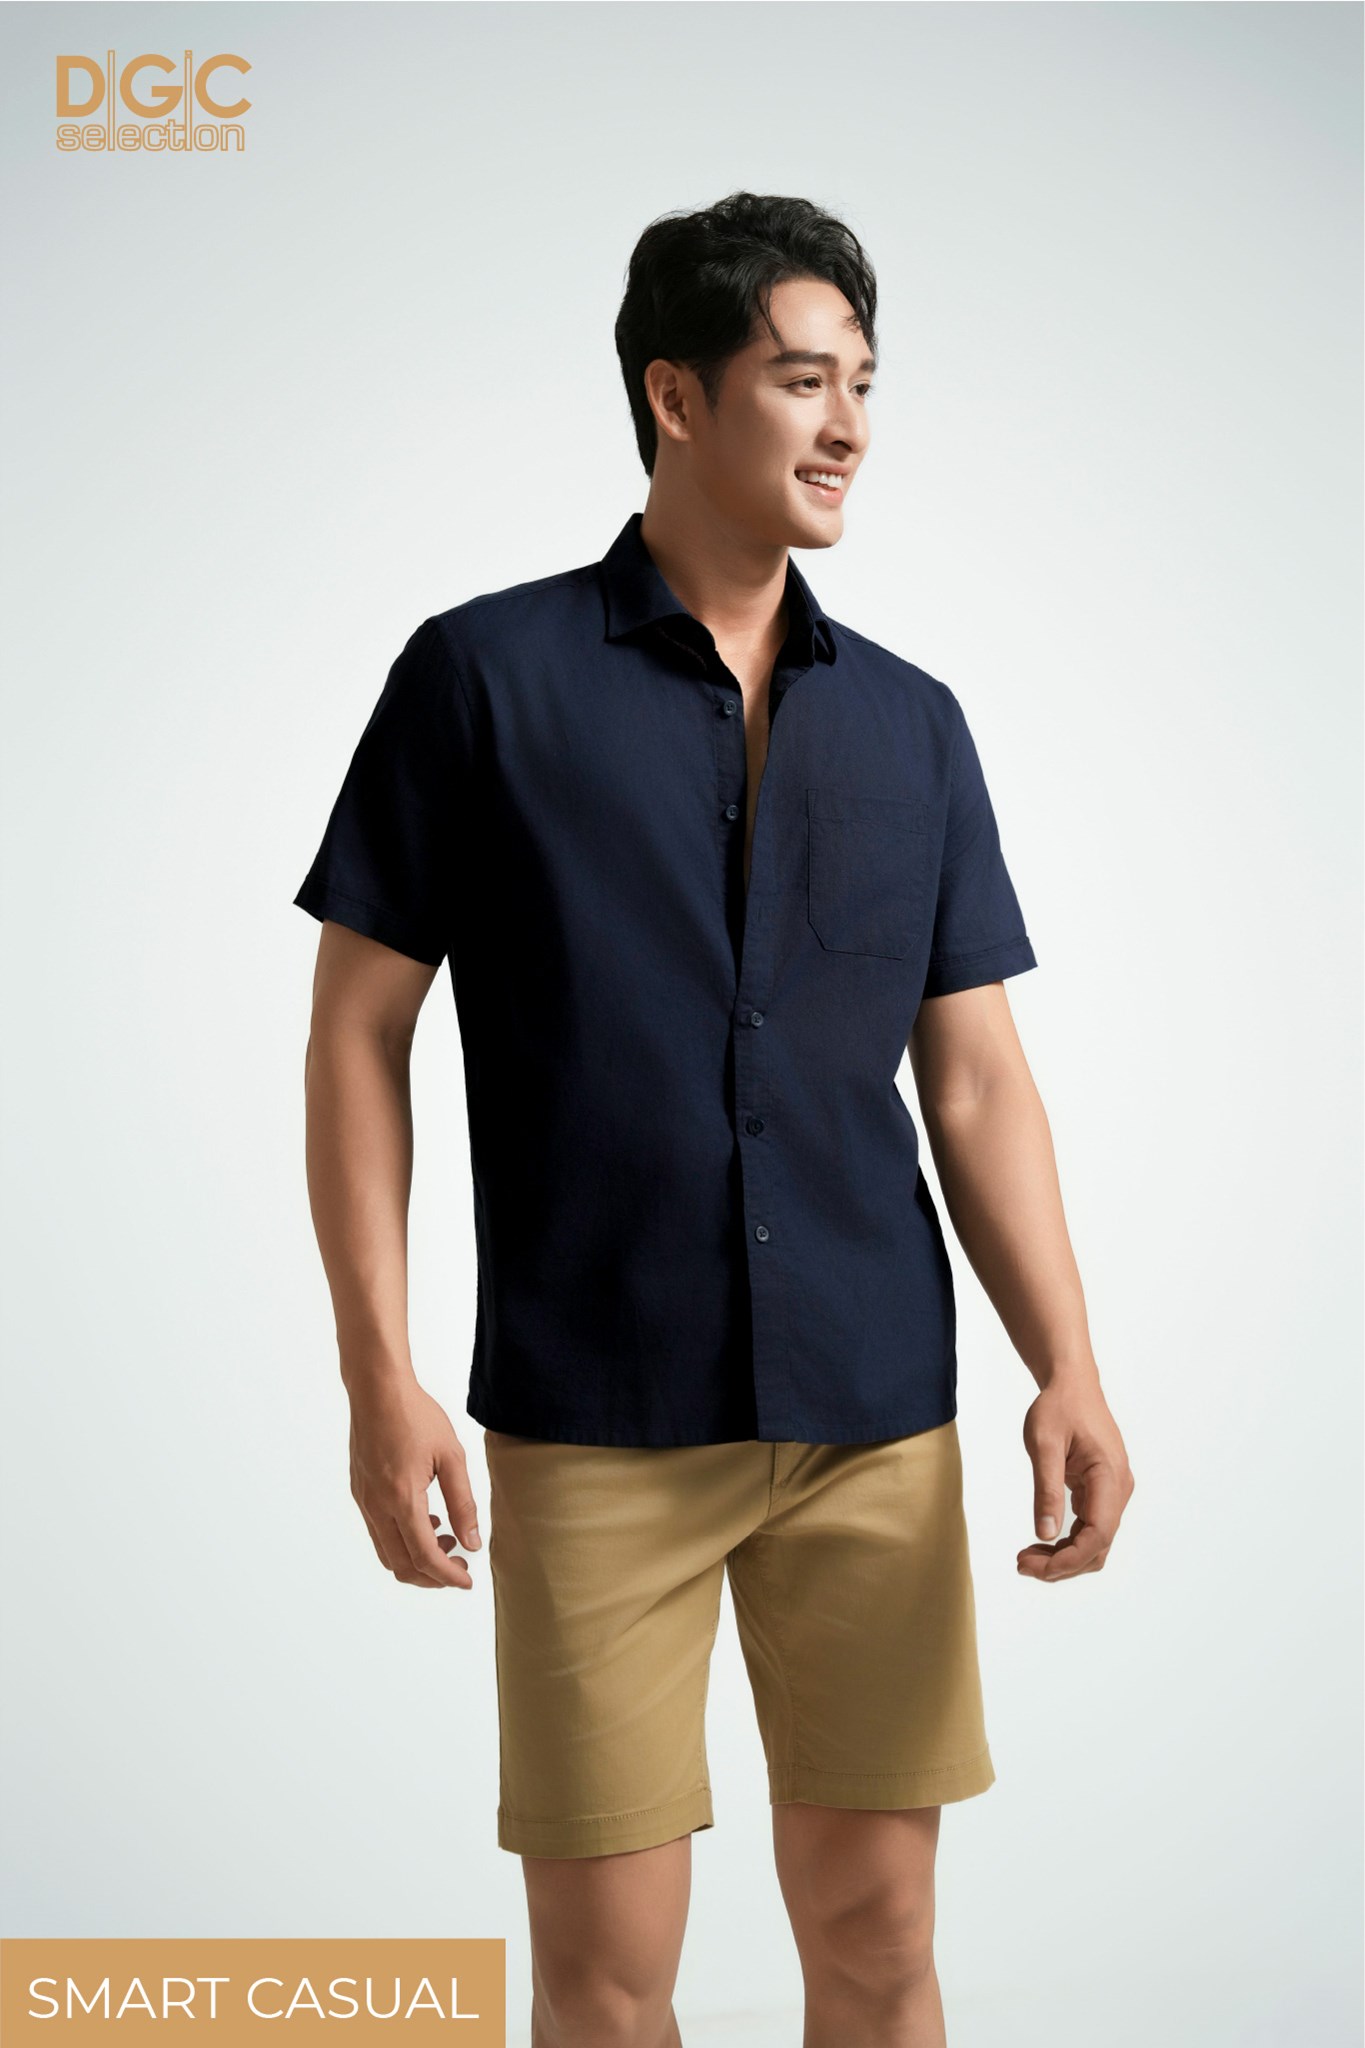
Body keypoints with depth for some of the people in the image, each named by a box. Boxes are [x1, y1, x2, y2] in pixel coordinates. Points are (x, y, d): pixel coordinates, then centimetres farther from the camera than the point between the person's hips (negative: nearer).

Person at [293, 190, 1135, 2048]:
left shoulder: (912, 723, 9)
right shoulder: (485, 675, -2)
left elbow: (976, 1076, 9)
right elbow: (359, 1031, -1)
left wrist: (1069, 1369, -3)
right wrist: (379, 1373, -9)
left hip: (876, 1418, 3)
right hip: (594, 1423, -3)